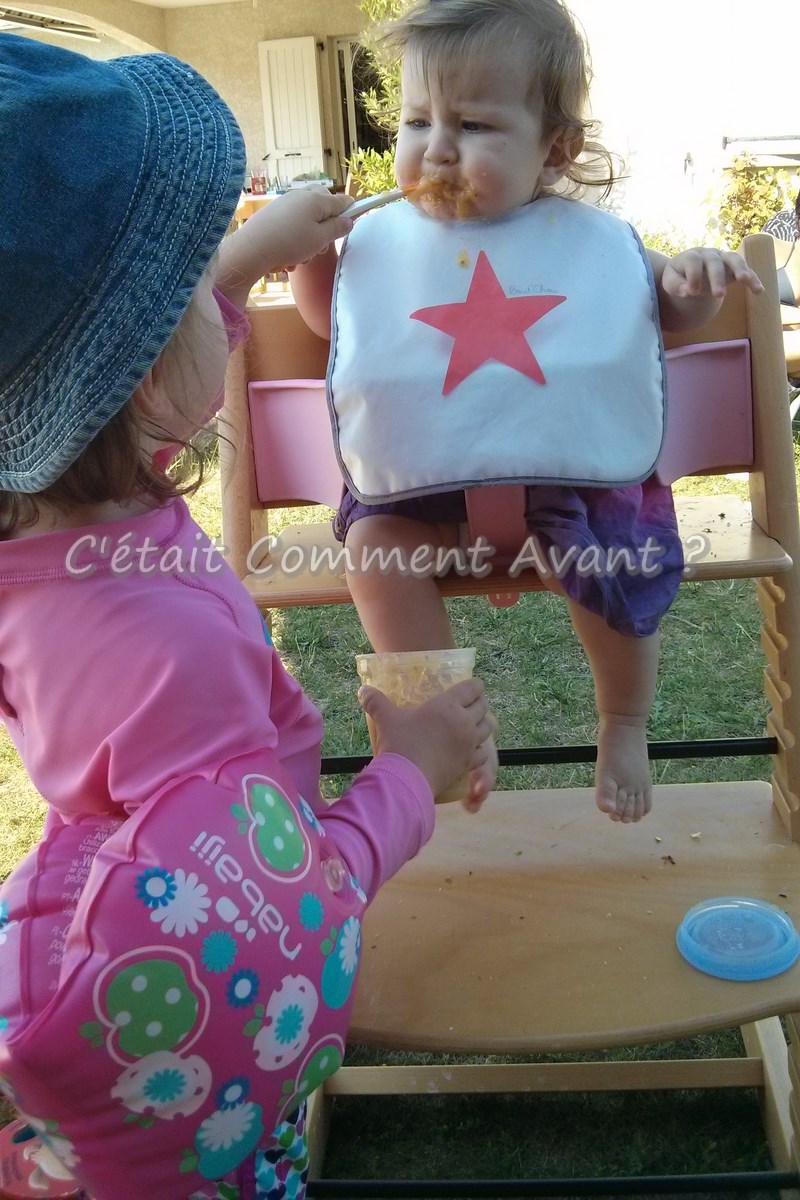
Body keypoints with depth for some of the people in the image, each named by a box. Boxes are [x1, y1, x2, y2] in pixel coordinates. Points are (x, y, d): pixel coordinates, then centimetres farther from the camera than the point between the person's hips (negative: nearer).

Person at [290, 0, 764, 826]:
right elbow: (333, 321, 18)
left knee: (609, 555, -24)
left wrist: (687, 283, -12)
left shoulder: (588, 236, 1)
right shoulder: (381, 236, 4)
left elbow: (657, 311, 11)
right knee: (373, 544, -24)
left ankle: (624, 726, 7)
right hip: (422, 483, 2)